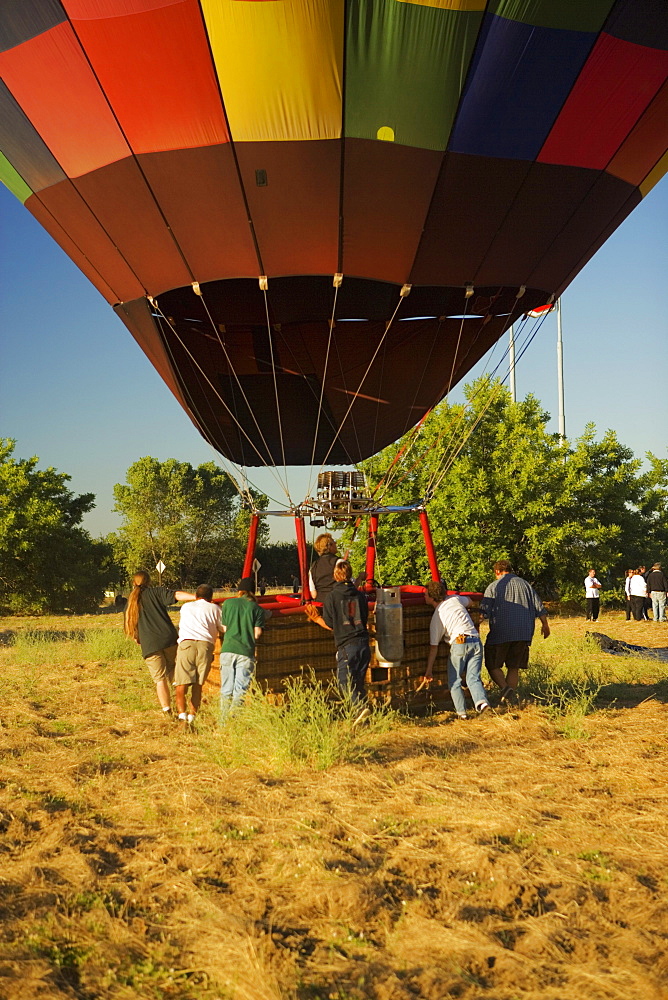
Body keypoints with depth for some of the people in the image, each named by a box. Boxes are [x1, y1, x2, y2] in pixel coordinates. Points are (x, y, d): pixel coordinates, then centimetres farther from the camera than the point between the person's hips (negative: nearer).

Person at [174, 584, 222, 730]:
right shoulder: (214, 608, 22)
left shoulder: (186, 607, 28)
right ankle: (192, 718, -4)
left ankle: (182, 715, -23)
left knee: (181, 685, -4)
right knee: (198, 685, 7)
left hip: (186, 643, 0)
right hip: (206, 645, 0)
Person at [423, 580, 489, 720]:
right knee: (473, 678, 6)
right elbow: (470, 602, 39)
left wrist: (429, 670, 11)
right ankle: (481, 701, -20)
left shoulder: (436, 617, 4)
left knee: (454, 681, 7)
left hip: (460, 643, -5)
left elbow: (434, 646, 5)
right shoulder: (455, 599, 15)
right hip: (476, 642, 5)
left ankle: (461, 712, -2)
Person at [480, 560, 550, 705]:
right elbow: (539, 606, 13)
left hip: (501, 633, -4)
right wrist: (545, 624, 23)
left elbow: (484, 612, -7)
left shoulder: (493, 587, 1)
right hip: (524, 633, 4)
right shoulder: (524, 584, 13)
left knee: (493, 665, 5)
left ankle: (505, 688, -17)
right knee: (514, 667, 12)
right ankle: (511, 697, 7)